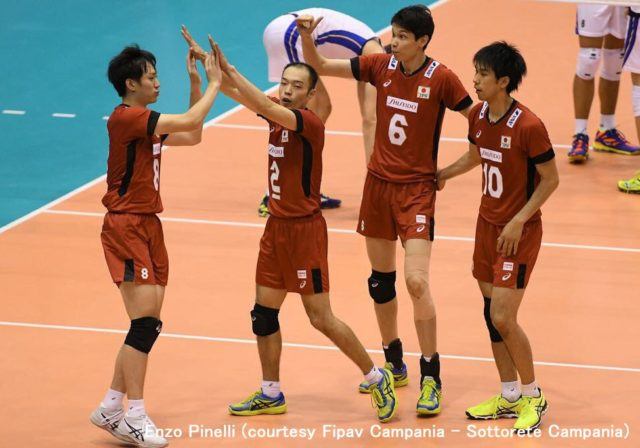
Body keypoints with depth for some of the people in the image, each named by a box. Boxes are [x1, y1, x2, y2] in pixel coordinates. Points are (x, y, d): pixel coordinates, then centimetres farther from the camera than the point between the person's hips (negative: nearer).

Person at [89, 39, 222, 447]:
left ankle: (110, 409, 15)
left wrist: (196, 82, 16)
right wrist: (214, 84, -10)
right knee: (145, 322, -13)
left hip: (147, 226, 10)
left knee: (148, 326, 8)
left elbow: (192, 136, 22)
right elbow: (189, 122, -22)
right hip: (126, 227, -10)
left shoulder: (146, 122, 14)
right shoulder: (127, 117, -15)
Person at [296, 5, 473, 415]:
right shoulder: (380, 66, -1)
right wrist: (307, 38, -13)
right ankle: (394, 364, 30)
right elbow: (320, 66, 5)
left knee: (417, 281, -15)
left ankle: (431, 378, -6)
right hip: (379, 182, 5)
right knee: (381, 279, 13)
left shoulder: (441, 78, -13)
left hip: (417, 188, -5)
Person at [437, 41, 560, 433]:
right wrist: (440, 176, 23)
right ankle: (509, 397, 23)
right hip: (487, 224, 7)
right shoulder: (478, 116, 0)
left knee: (503, 319, -9)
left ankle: (534, 396, 10)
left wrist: (518, 221, -19)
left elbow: (550, 180, -15)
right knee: (492, 314, 10)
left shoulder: (528, 125, -22)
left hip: (519, 232, -7)